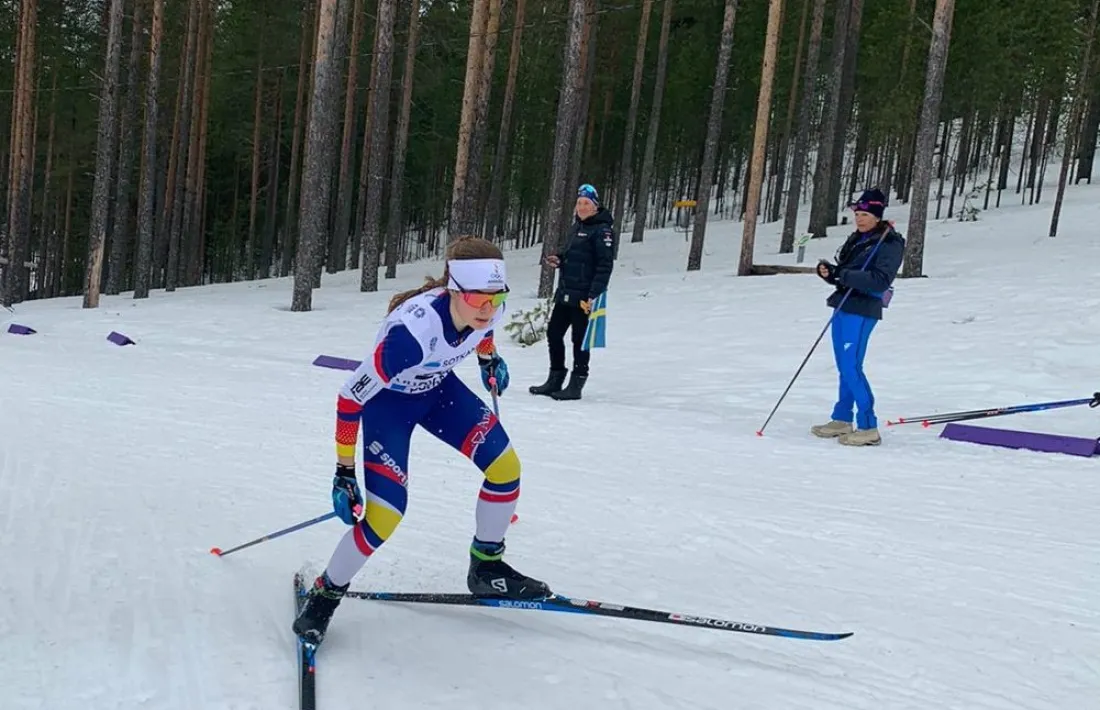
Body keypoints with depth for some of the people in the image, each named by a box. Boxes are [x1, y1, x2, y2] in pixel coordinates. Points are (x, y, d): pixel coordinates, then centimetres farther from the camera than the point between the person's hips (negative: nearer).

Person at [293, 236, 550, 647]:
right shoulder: (412, 331, -42)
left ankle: (487, 568, 17)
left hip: (438, 388, 6)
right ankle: (325, 594, 9)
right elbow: (350, 400, -31)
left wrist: (489, 358, 23)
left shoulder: (489, 308, -24)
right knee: (386, 513, -17)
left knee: (505, 467, -6)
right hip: (387, 400, -6)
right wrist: (344, 472, -26)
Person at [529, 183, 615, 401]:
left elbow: (605, 265, -16)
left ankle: (576, 385, 7)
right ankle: (555, 380, 21)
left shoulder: (602, 229, -10)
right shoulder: (577, 226, 17)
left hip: (584, 296, -9)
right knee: (554, 333, 10)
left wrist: (593, 294, -22)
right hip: (565, 293, 9)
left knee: (580, 340, -2)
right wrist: (559, 259, 8)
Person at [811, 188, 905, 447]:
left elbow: (880, 280, -20)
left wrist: (846, 275, -23)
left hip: (862, 311, -8)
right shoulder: (856, 239, 18)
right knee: (844, 367, 13)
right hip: (843, 307, 9)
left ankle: (868, 428, -7)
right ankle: (842, 420, 22)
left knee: (851, 368, -12)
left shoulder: (889, 244, -8)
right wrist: (829, 272, 0)